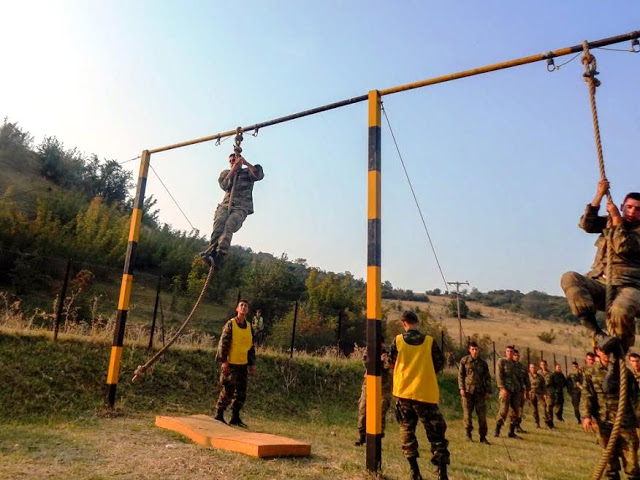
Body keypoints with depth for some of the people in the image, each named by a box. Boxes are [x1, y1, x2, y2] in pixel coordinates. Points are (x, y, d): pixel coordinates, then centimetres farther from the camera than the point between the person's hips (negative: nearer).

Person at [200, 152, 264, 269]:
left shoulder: (248, 172, 17)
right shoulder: (225, 172, 25)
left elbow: (260, 175, -5)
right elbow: (224, 185, 3)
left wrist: (246, 163, -9)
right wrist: (233, 169, -2)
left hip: (241, 207, -3)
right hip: (226, 204, 3)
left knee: (229, 224, -31)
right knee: (219, 222, -30)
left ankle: (220, 255, -47)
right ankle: (211, 251, -45)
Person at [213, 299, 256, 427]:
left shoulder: (249, 326, 10)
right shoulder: (230, 324, -6)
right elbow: (223, 343, -10)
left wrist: (252, 364, 14)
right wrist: (223, 361, -15)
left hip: (243, 364, 6)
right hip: (230, 364, -6)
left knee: (241, 392, 9)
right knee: (228, 391, -1)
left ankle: (235, 417, 20)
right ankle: (219, 415, 15)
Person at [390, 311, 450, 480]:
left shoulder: (397, 340, -4)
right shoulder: (429, 341, -5)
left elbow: (393, 363, 8)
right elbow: (439, 364, 4)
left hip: (403, 391, 1)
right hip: (425, 392, -1)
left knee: (407, 430, 15)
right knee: (435, 432, 7)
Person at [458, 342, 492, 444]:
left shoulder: (483, 363, 10)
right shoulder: (464, 360, 4)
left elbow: (487, 378, 13)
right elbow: (460, 375, 2)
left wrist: (488, 391, 5)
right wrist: (461, 388, -6)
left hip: (479, 391, 2)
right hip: (467, 390, -2)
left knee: (482, 414, 1)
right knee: (467, 413, 2)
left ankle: (483, 436, 10)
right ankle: (468, 434, 15)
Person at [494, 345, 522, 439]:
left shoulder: (515, 363, 17)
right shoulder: (501, 361, 0)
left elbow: (518, 377, 21)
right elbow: (498, 375, -8)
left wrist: (520, 390, 15)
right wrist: (502, 388, -17)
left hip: (516, 390, 6)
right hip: (506, 389, -6)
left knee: (515, 411, 5)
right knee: (504, 409, -11)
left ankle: (511, 432, 14)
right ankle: (497, 430, 0)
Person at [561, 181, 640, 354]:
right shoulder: (609, 222, 18)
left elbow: (623, 248, -12)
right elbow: (586, 224, 2)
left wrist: (617, 219, -6)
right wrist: (600, 195, 0)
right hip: (600, 284, 4)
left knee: (620, 310, -40)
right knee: (569, 278, -29)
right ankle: (598, 334, -35)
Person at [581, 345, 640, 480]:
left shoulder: (625, 372, 6)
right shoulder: (591, 374, 5)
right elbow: (586, 397, -4)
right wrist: (586, 416, -18)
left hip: (625, 423, 0)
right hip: (604, 424, 0)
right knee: (610, 461, 9)